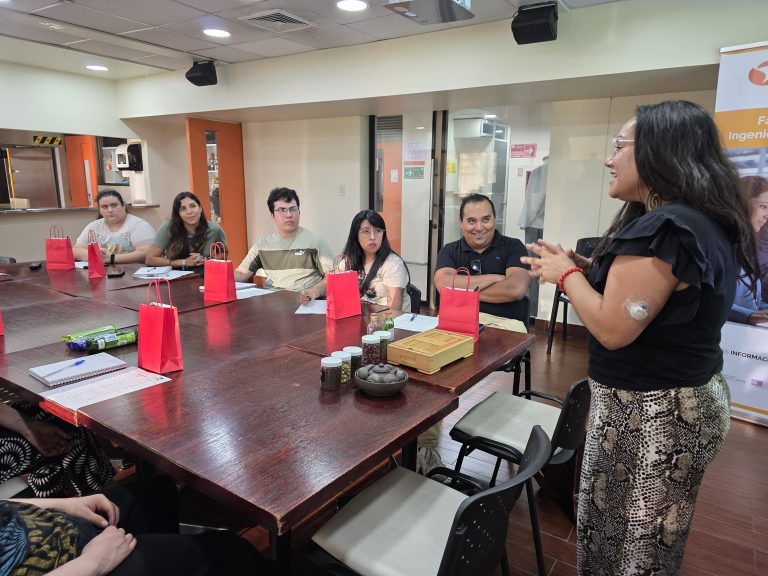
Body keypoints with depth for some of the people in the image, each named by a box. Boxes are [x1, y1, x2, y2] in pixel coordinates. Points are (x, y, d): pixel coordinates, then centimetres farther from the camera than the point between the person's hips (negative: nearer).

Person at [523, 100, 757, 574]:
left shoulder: (661, 228, -24)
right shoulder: (710, 223, 7)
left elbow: (612, 329, -25)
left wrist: (568, 274, -9)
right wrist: (573, 268, 10)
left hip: (648, 411, -9)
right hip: (693, 398, 10)